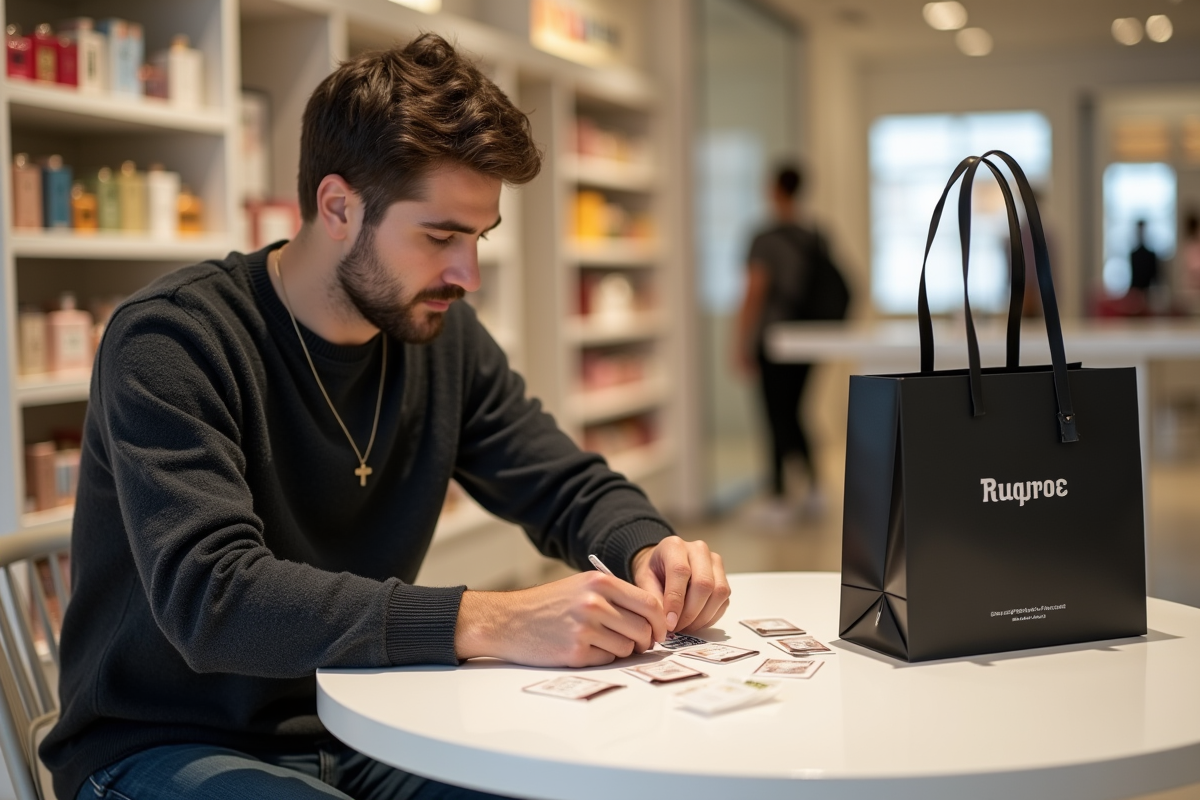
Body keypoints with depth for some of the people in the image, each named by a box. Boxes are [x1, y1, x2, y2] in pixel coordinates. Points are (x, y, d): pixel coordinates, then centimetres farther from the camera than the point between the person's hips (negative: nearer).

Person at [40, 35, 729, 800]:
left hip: (360, 733, 6)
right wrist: (485, 622, -41)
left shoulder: (443, 334, -1)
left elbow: (573, 487, 9)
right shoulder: (170, 341, -20)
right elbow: (210, 596, -32)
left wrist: (650, 549, -15)